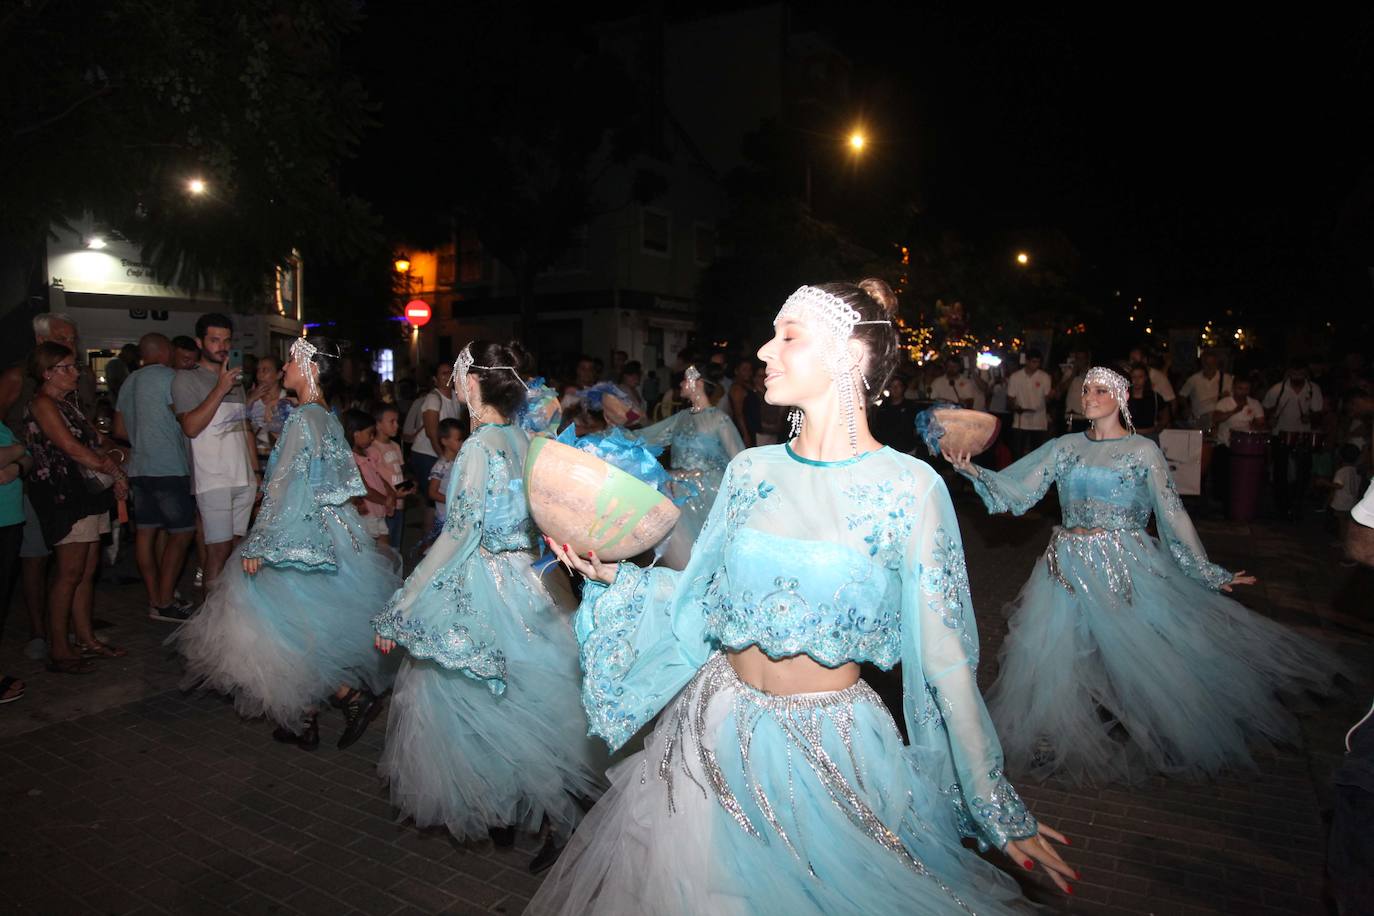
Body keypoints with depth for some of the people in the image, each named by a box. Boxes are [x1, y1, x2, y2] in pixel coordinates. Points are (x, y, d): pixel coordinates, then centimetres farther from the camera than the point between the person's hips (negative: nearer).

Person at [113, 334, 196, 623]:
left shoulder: (130, 382, 16)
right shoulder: (168, 376, -8)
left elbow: (120, 430, 18)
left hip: (139, 467, 8)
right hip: (169, 469, -8)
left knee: (145, 532, 7)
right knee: (182, 532, -2)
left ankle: (155, 599, 13)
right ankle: (164, 603, -2)